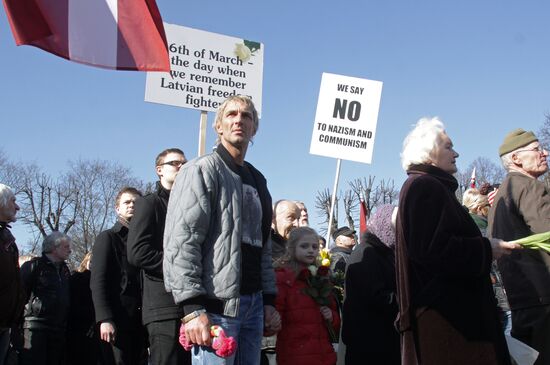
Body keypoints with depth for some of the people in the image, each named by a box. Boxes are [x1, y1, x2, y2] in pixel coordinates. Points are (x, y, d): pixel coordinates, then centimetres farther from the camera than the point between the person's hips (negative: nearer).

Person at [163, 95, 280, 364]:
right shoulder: (202, 170, -4)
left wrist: (269, 301, 15)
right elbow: (181, 244, -13)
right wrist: (193, 309, -20)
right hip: (217, 306, -7)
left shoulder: (257, 180, 21)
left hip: (253, 305, 8)